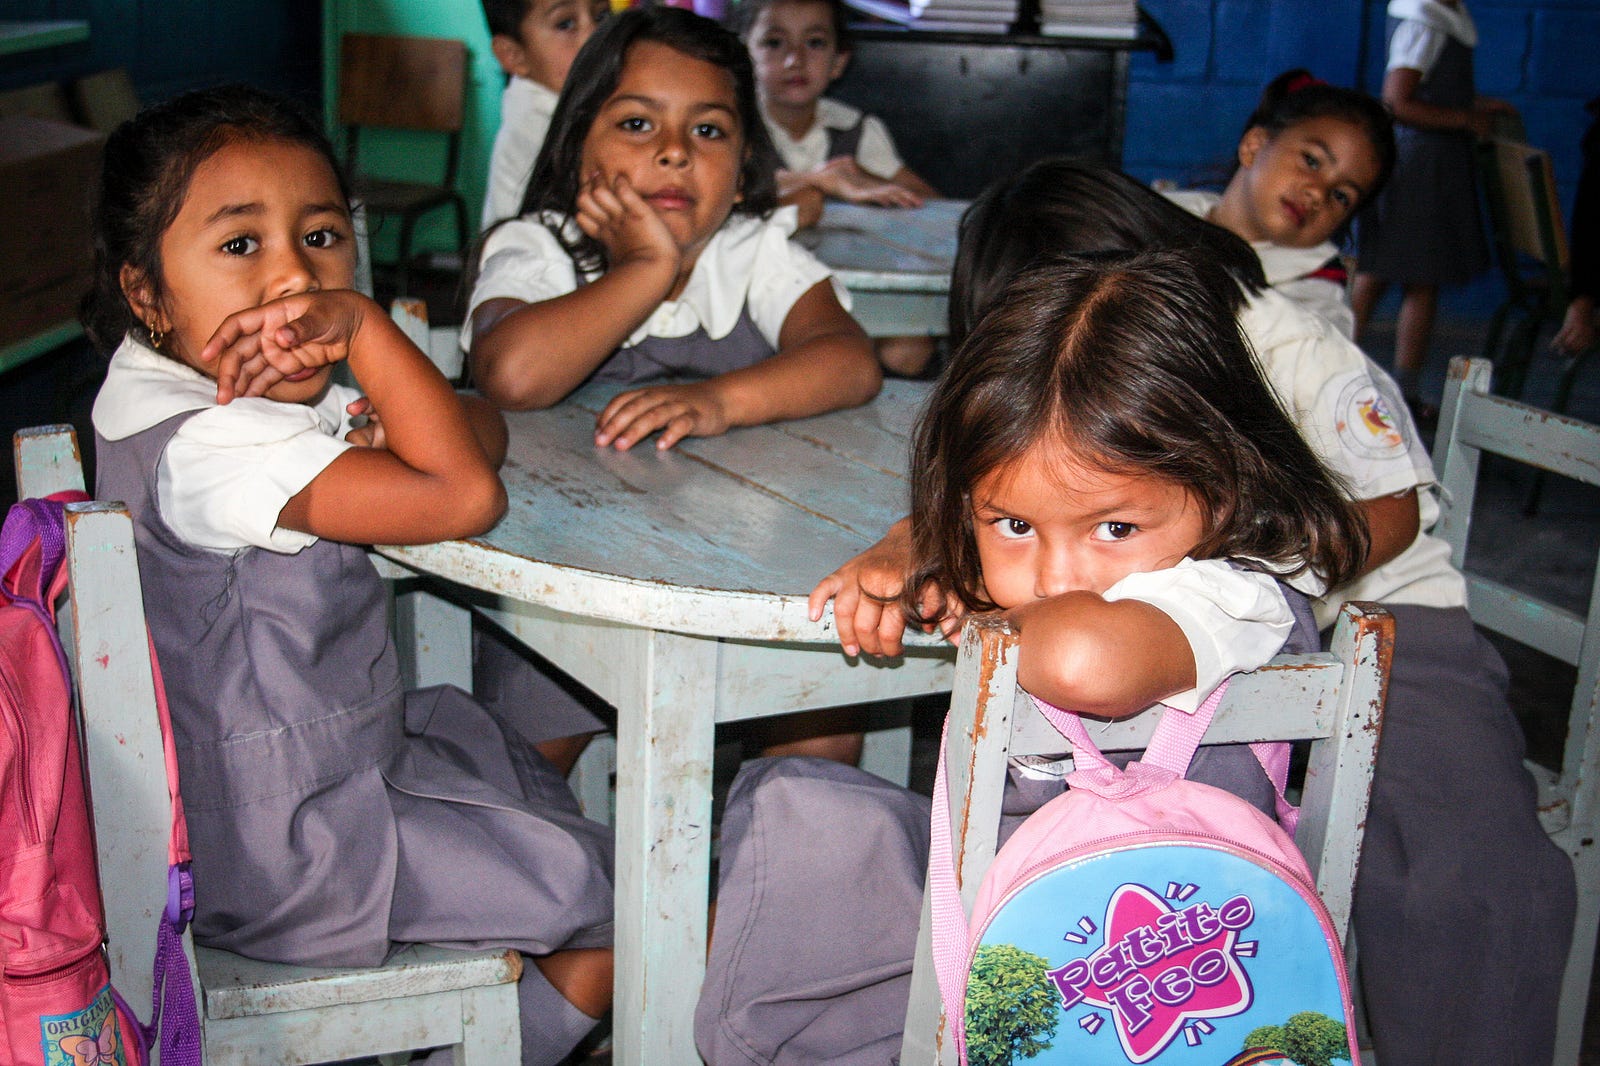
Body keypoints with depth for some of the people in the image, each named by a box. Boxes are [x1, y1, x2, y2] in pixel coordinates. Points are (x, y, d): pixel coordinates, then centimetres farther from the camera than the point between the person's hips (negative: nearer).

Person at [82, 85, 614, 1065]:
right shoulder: (206, 446, -30)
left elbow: (485, 432, 3)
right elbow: (466, 499, -38)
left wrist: (367, 429, -18)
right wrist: (368, 329, -30)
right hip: (277, 854, -10)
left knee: (519, 752, 31)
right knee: (626, 899, -2)